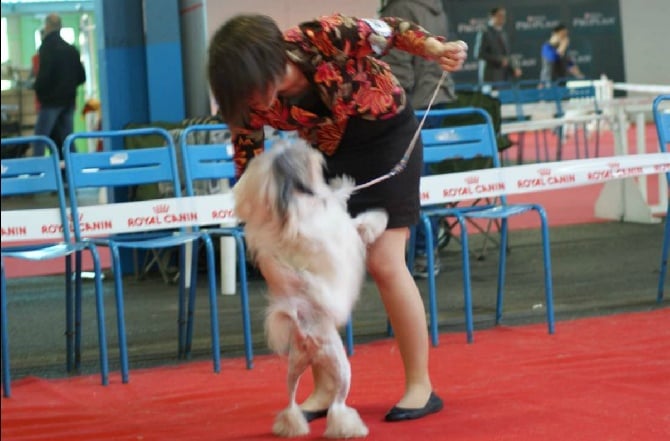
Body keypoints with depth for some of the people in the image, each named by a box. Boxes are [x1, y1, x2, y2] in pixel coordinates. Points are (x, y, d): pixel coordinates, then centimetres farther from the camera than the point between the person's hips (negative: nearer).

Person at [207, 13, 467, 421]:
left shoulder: (325, 37, -33)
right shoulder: (250, 107, -22)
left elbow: (392, 30, -15)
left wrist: (436, 48, -34)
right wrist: (269, 263, -26)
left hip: (387, 135, -4)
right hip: (330, 152, 4)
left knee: (384, 261, -11)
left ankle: (421, 387, -1)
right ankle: (324, 391, 8)